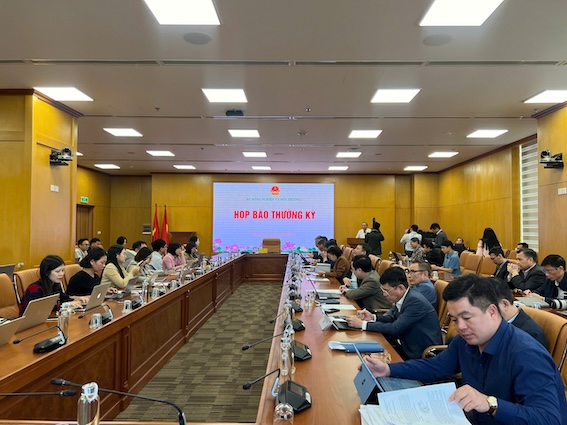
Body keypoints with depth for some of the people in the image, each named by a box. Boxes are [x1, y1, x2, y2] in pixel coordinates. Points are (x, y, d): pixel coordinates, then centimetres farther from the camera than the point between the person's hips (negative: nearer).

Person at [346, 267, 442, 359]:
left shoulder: (415, 301, -25)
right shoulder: (400, 298, 0)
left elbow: (395, 328, -26)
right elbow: (391, 318, 13)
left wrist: (362, 324, -24)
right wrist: (373, 317, -7)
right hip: (407, 347, 7)